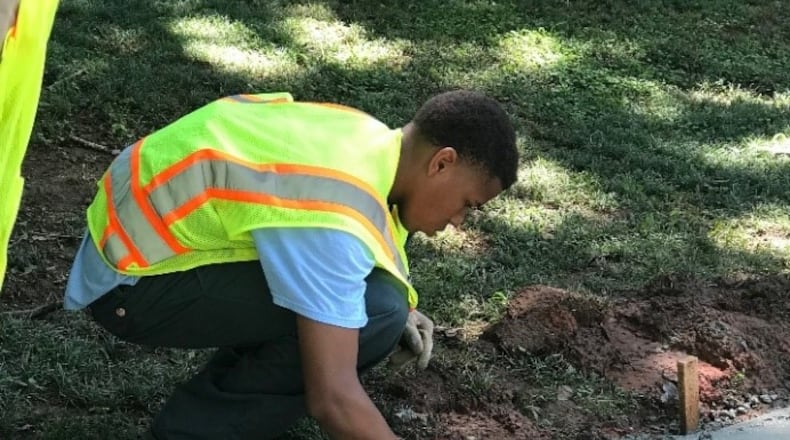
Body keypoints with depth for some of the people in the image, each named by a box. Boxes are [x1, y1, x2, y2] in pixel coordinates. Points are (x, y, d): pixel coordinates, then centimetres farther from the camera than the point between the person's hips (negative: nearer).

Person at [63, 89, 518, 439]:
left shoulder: (367, 138, -1)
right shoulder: (335, 215, -29)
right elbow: (333, 398, -30)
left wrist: (399, 304, 6)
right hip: (131, 282, -9)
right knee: (371, 316, -19)